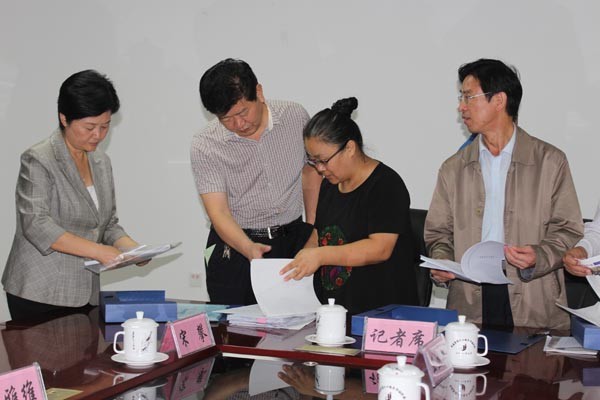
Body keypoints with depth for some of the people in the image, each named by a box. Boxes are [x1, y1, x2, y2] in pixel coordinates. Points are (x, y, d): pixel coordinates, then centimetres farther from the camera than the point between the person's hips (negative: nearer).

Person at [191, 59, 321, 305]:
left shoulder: (295, 117, -4)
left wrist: (314, 228, 11)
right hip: (234, 247, -2)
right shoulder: (204, 147, -12)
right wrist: (249, 249, -35)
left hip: (293, 241, 2)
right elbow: (218, 212, -18)